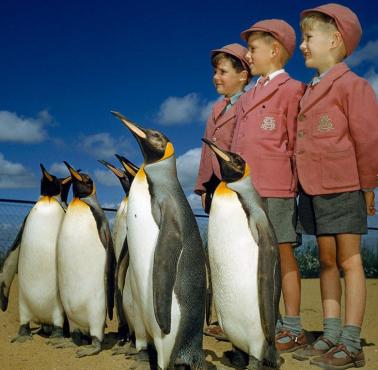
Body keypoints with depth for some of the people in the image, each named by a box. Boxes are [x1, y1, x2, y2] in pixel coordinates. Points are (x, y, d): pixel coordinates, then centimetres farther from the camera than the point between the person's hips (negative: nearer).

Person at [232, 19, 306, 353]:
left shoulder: (291, 90, -1)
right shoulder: (247, 97, 20)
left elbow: (296, 142, -3)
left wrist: (290, 182, -5)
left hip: (275, 188, -7)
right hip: (244, 187, 7)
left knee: (282, 254, -2)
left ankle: (293, 329, 7)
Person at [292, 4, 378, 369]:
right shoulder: (310, 91, 17)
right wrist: (304, 183, 11)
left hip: (343, 187, -7)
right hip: (314, 189, 8)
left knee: (349, 261, -3)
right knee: (327, 261, 9)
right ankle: (331, 336, 17)